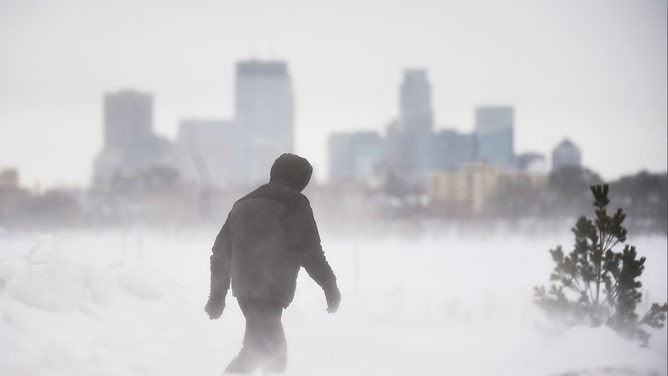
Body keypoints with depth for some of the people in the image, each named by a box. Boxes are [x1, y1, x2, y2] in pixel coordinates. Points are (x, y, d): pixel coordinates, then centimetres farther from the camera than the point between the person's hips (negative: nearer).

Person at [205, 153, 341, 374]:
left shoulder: (243, 204, 21)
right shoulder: (293, 203, -2)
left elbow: (221, 251, 22)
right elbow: (309, 250, -9)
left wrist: (218, 294, 26)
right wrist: (329, 284, -1)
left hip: (244, 287, 8)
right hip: (270, 290, -8)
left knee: (274, 349, 17)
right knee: (261, 348, -15)